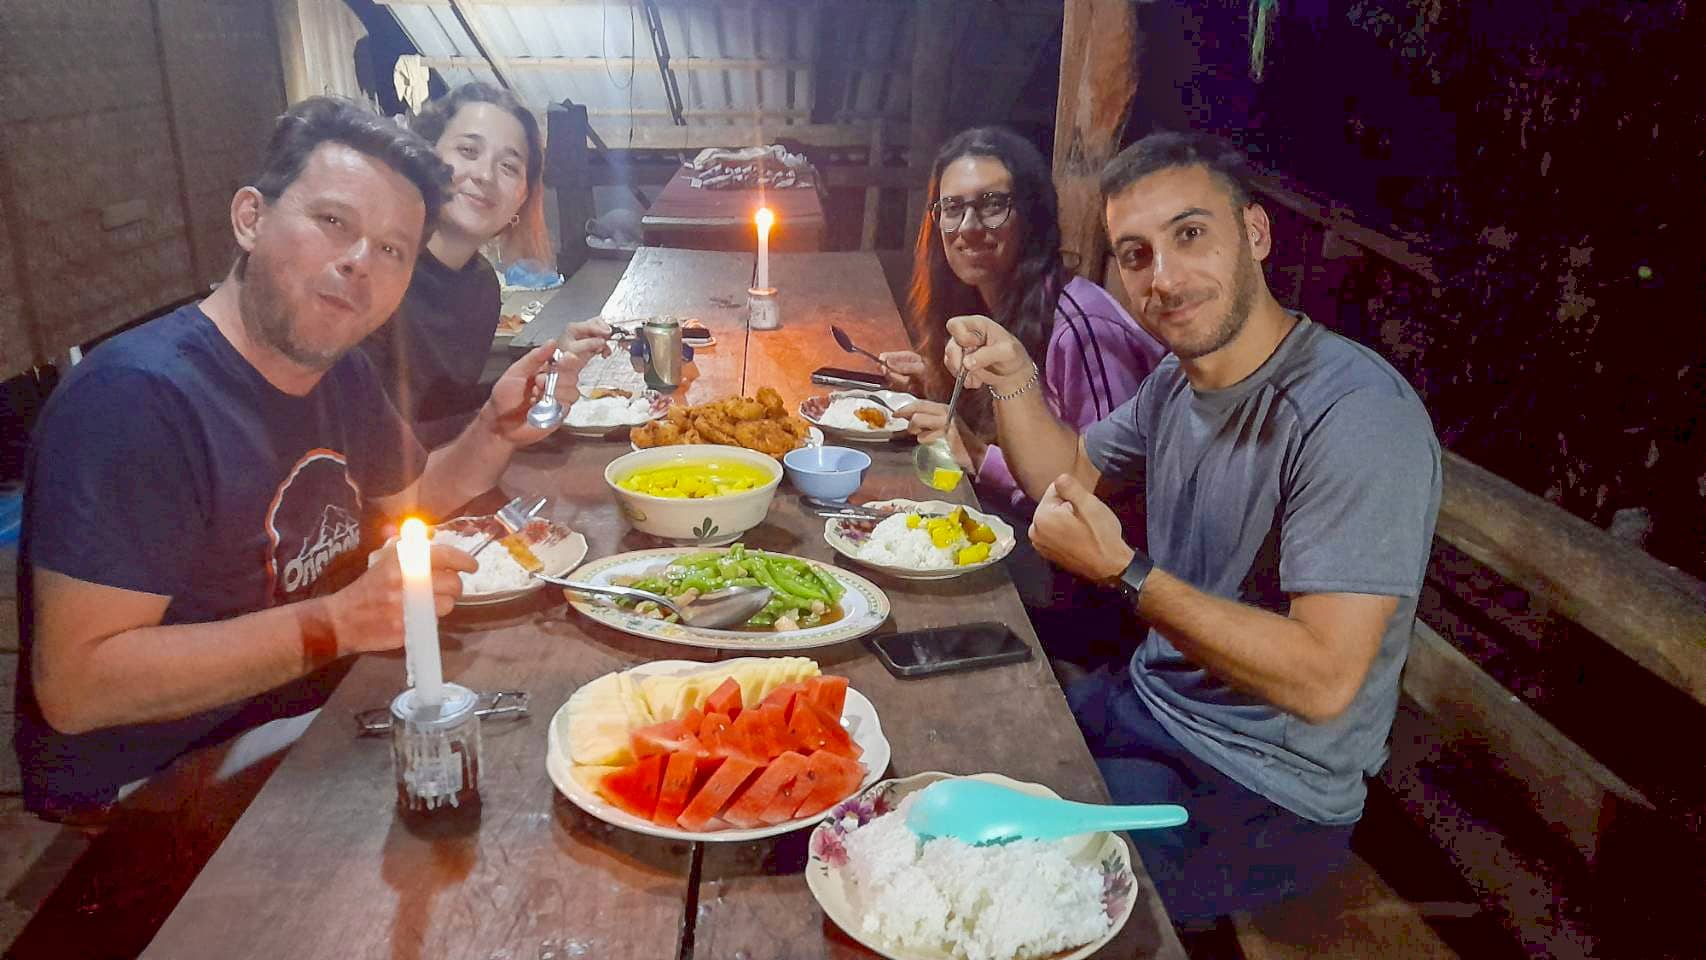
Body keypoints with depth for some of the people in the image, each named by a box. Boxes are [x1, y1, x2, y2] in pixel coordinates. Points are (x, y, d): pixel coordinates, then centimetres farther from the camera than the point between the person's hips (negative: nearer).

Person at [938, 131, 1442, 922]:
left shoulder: (1357, 417, -27)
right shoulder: (1178, 379, 1)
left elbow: (1323, 680, -30)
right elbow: (1069, 473, 17)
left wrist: (1123, 573, -28)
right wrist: (1013, 383, -2)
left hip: (1267, 793, -7)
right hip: (1147, 703, 8)